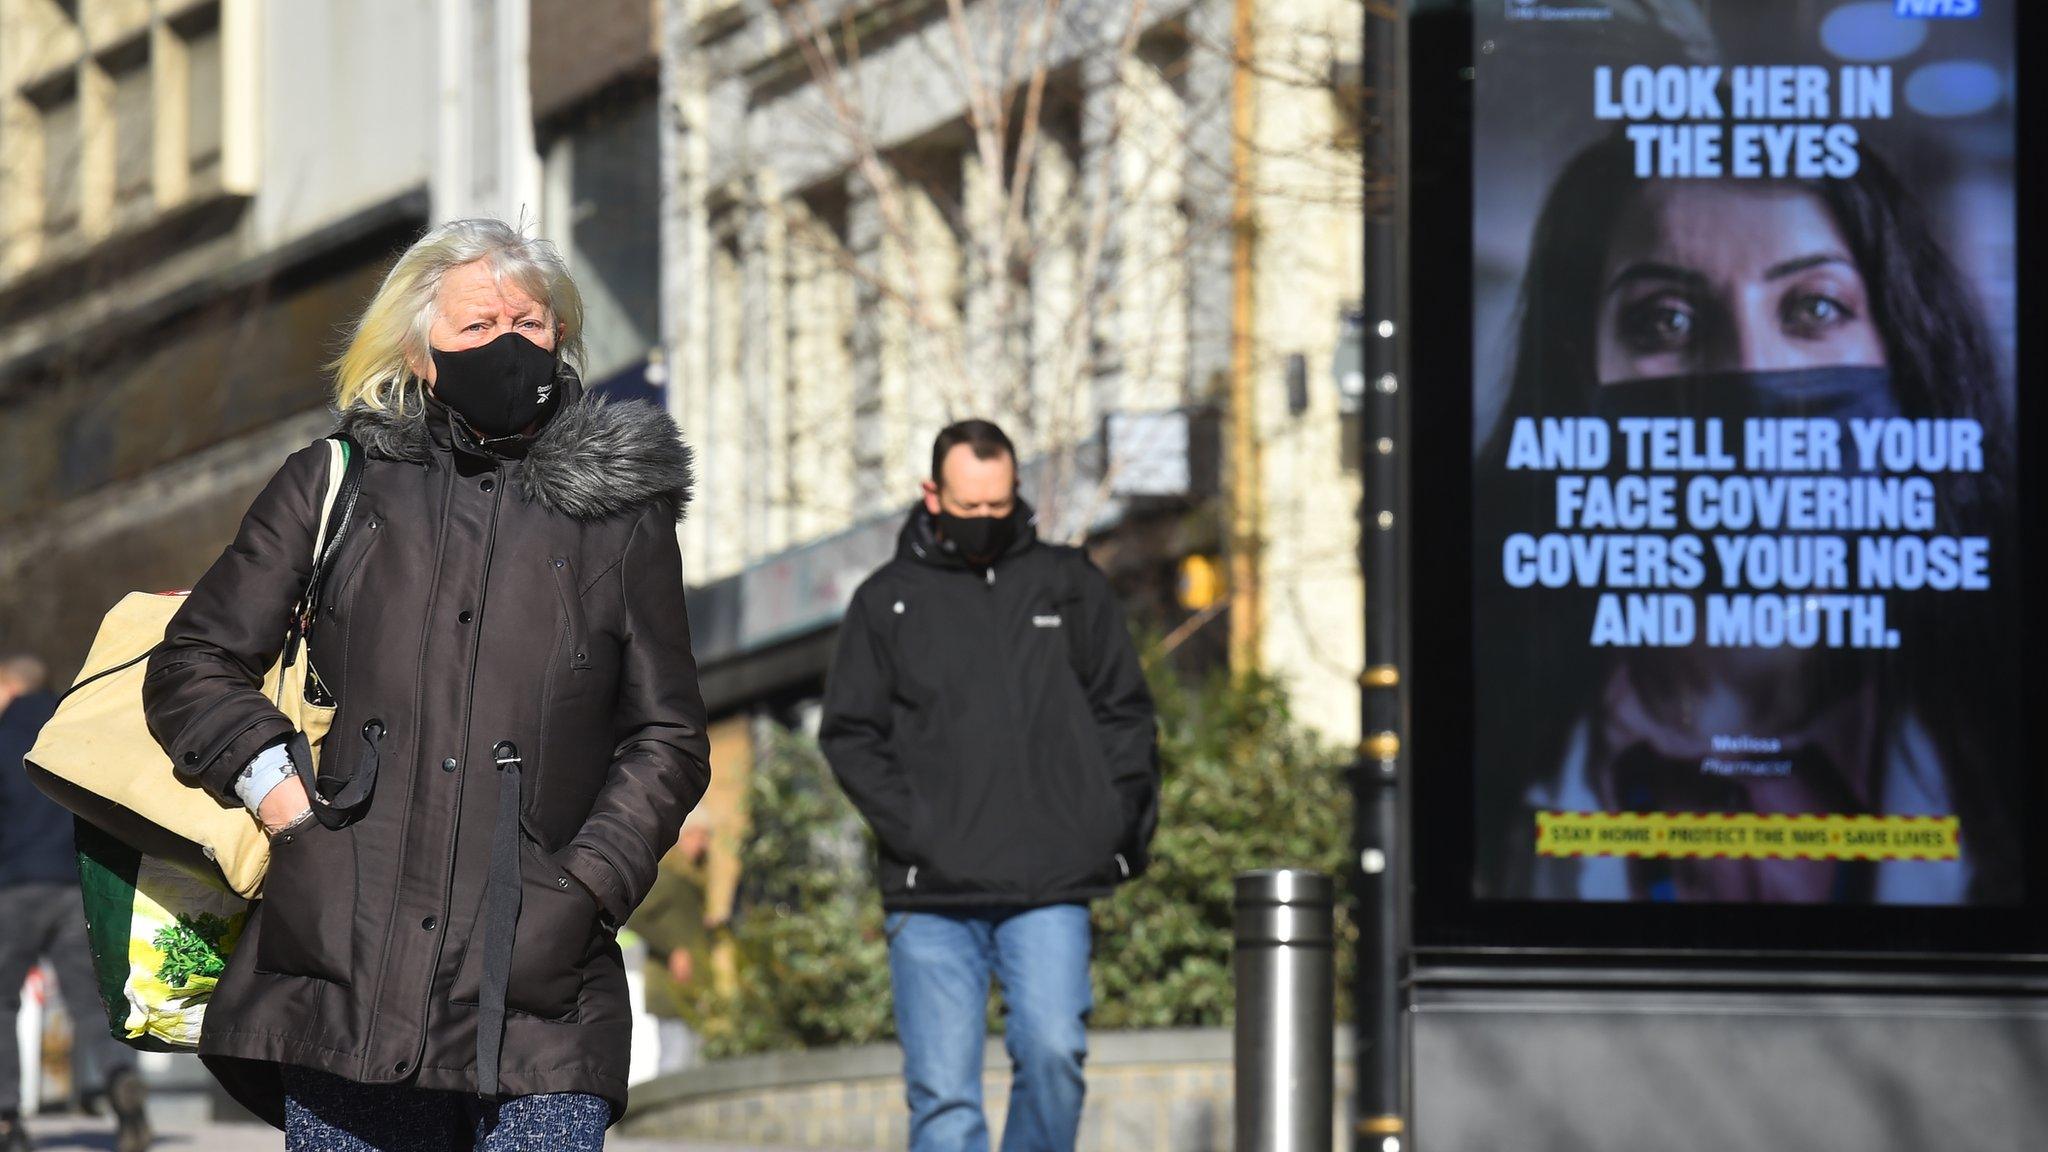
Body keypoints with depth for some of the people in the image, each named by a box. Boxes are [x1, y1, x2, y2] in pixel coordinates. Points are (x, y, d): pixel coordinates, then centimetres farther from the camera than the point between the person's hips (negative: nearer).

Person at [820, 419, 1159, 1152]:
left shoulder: (1069, 586, 12)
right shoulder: (887, 602, 10)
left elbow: (1125, 714, 14)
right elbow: (849, 735, 7)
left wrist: (1115, 828, 2)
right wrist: (912, 829, -7)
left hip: (1050, 890, 0)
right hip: (932, 898, 0)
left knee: (1053, 1049, -18)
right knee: (942, 1091, -4)